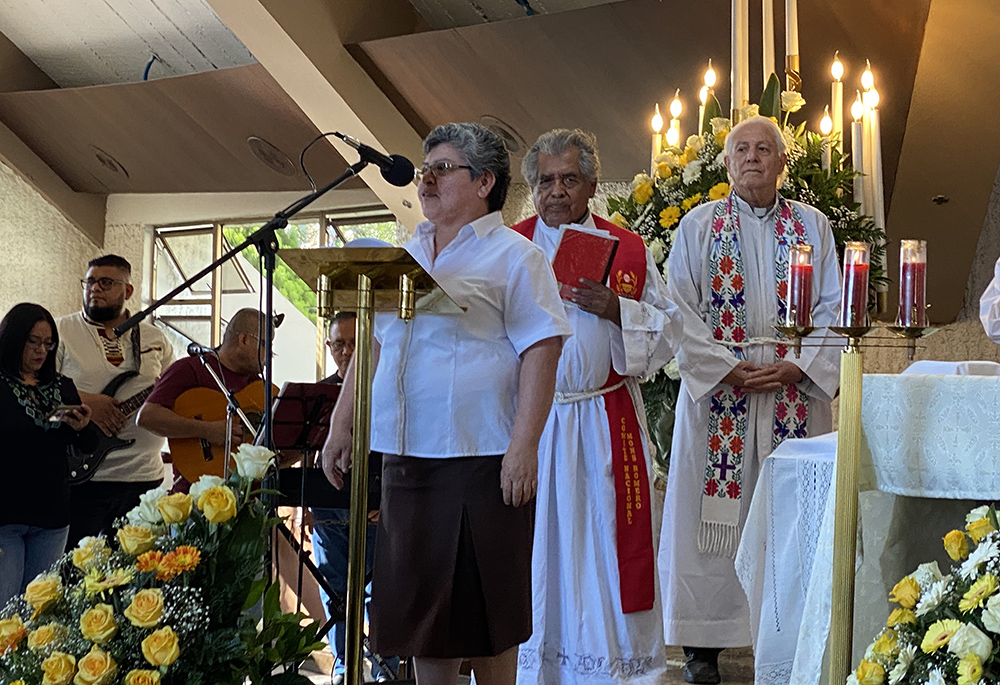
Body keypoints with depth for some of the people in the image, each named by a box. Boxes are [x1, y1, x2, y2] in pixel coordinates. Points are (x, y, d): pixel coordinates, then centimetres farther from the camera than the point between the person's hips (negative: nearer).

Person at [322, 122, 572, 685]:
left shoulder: (513, 255, -3)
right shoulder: (404, 255, 17)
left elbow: (541, 350, -11)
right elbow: (370, 345, 22)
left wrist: (523, 447, -18)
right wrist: (342, 426, 16)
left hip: (481, 459, -6)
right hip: (405, 456, 6)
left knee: (484, 607, 1)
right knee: (419, 600, 10)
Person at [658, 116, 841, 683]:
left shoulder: (813, 226, 10)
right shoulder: (698, 225, 6)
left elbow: (833, 309, 5)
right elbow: (679, 311, -1)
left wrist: (798, 366, -10)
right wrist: (728, 367, -12)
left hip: (796, 389, 1)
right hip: (717, 387, -1)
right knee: (715, 514, 0)